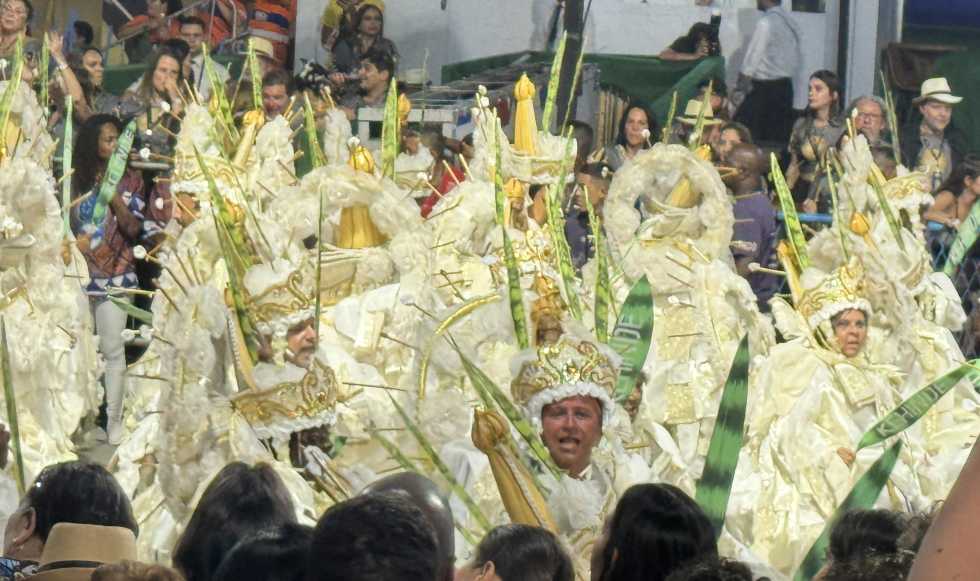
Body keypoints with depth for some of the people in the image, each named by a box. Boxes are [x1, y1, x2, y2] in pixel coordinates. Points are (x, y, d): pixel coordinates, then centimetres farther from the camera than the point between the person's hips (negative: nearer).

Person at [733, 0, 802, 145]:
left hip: (763, 89, -8)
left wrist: (741, 87, -7)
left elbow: (752, 59, -13)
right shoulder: (791, 24, 9)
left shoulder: (765, 23, -14)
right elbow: (798, 59, 13)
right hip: (786, 86, 8)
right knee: (779, 140, 9)